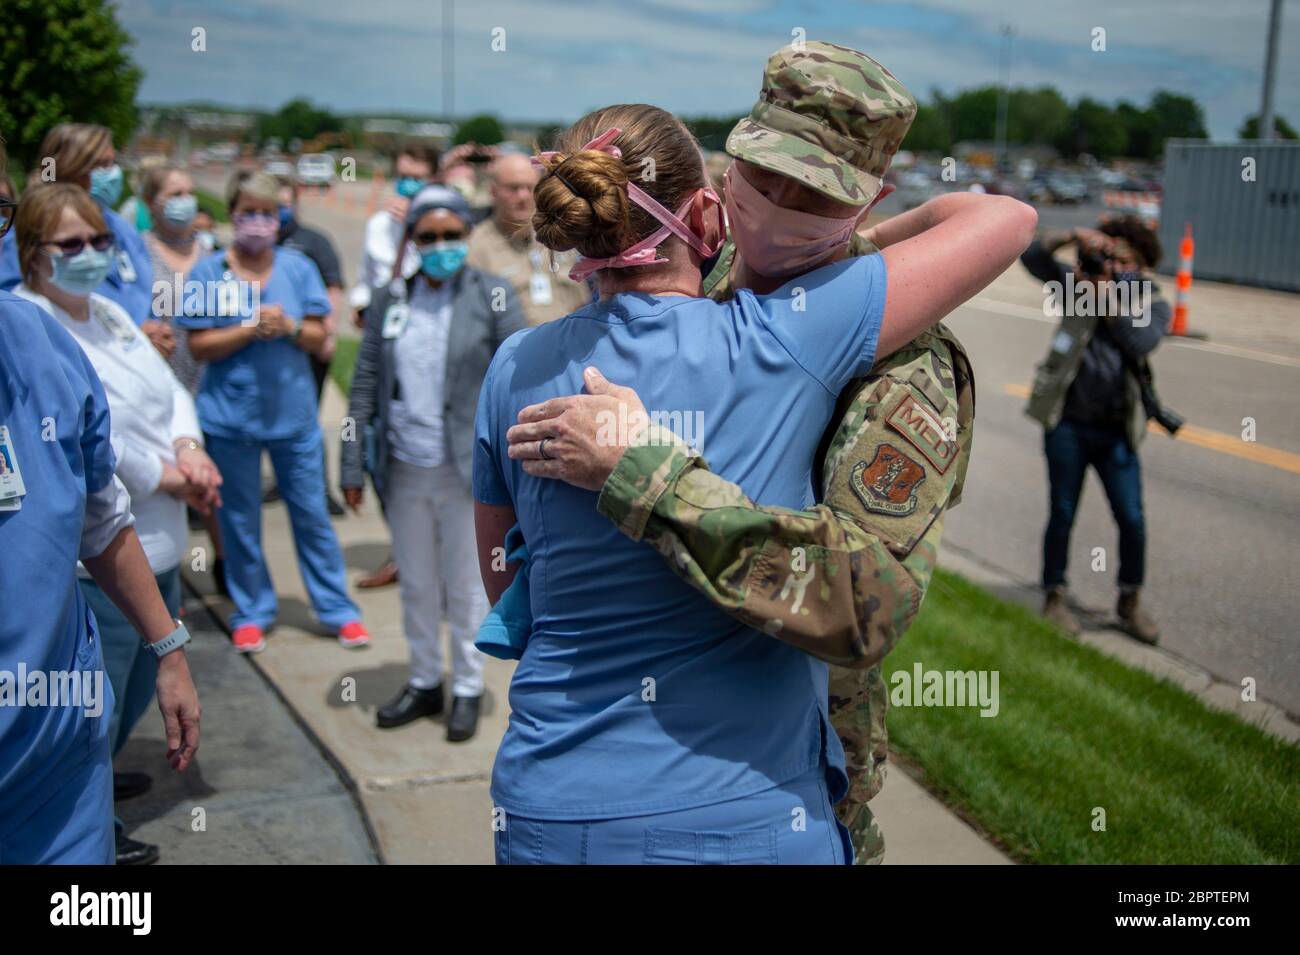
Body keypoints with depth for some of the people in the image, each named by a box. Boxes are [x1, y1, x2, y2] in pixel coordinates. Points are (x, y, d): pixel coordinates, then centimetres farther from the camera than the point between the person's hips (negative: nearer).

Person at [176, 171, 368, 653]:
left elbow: (318, 337, 1)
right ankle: (251, 612, 24)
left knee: (312, 515, 7)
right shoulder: (209, 272, -3)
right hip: (230, 415, -1)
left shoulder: (298, 267, 2)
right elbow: (200, 345, -6)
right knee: (240, 520, 10)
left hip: (293, 412, 1)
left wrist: (289, 326, -19)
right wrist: (251, 329, -19)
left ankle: (338, 609, 17)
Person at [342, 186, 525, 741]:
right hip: (404, 470, 4)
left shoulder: (492, 298, -5)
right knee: (416, 585, 15)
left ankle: (468, 689, 25)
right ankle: (424, 683, 32)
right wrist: (352, 467, 4)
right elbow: (365, 385, 7)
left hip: (465, 469, -3)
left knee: (465, 586, 9)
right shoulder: (389, 301, 5)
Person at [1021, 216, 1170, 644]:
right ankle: (1055, 597, 20)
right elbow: (1032, 257, -2)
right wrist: (1074, 235, -15)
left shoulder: (1153, 304, 4)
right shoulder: (1082, 284, 5)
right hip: (1067, 423, 0)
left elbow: (1141, 340, -17)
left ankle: (1130, 602, 17)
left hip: (1115, 431, 0)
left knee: (1132, 518, -1)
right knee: (1062, 514, 6)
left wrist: (1106, 296, -20)